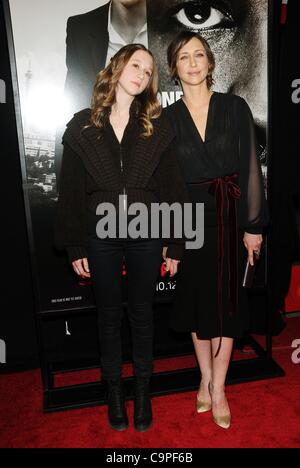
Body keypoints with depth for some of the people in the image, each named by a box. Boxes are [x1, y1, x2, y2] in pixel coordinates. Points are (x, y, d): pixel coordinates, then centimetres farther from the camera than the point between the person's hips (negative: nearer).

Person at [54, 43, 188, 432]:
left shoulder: (157, 127, 3)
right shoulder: (82, 126, 2)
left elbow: (172, 187, 1)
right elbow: (71, 190, 1)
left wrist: (174, 245, -2)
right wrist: (75, 247, -1)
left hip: (146, 236, 0)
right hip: (101, 238, 0)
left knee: (141, 313, 15)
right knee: (109, 314, 14)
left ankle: (143, 386, 34)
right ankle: (114, 387, 35)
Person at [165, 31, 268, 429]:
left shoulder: (235, 107, 0)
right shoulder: (167, 118, 3)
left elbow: (250, 167, -2)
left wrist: (253, 225, -7)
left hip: (229, 217, -1)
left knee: (225, 300, 4)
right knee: (197, 298, 10)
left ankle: (218, 388, 20)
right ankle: (206, 379, 29)